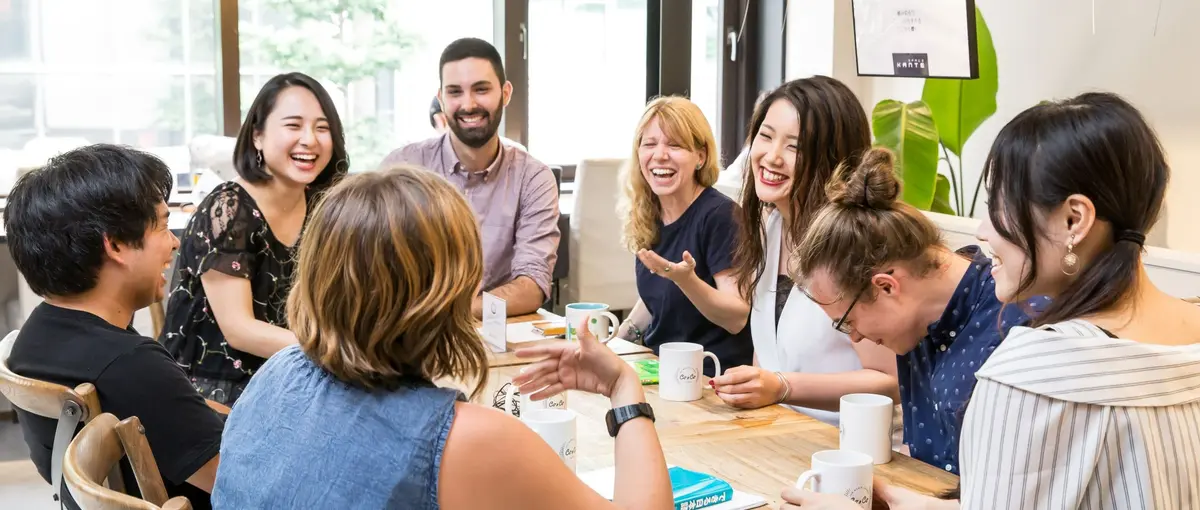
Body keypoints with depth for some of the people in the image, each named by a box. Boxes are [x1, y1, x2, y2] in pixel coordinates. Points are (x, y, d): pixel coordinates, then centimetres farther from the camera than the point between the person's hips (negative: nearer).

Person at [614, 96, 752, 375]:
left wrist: (685, 278, -33)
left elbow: (737, 319, -19)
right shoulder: (646, 216, 4)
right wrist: (621, 335, 6)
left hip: (714, 377, -7)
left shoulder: (720, 215, -15)